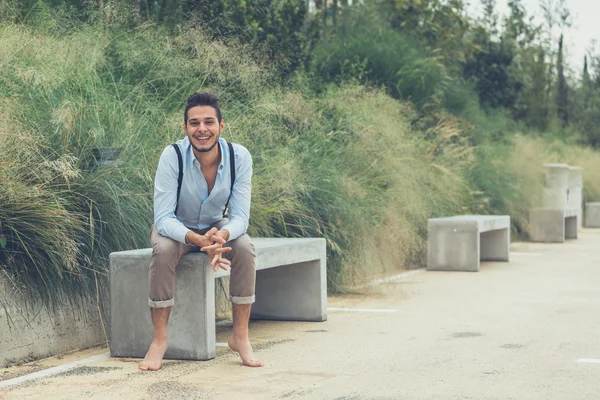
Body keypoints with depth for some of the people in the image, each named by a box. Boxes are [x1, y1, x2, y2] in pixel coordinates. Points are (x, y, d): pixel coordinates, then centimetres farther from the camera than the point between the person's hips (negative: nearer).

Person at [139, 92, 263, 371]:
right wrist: (199, 240, -48)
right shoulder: (172, 156, -27)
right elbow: (163, 218, -30)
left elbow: (240, 216, -21)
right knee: (163, 250, -35)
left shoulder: (239, 157, -21)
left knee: (244, 248, -29)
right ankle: (159, 339, -24)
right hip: (176, 228, -2)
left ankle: (240, 336, -16)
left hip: (216, 228, 2)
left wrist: (221, 235, -45)